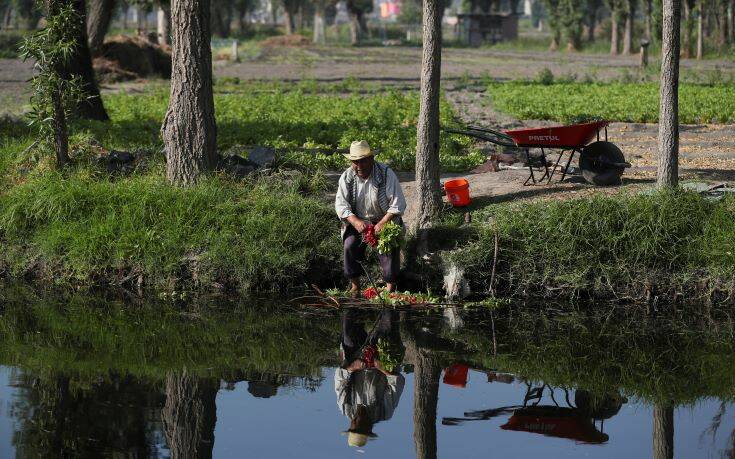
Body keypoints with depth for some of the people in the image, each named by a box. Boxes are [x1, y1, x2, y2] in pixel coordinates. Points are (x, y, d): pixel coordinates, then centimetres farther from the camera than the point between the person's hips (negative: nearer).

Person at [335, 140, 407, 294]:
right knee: (350, 245, -22)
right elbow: (340, 204, -7)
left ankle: (390, 285, -12)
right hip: (358, 220, 2)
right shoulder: (347, 177, -6)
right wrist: (355, 221, -25)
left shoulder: (386, 174, -15)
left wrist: (382, 224, -28)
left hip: (385, 220, -2)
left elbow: (398, 204, -17)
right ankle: (355, 285, -8)